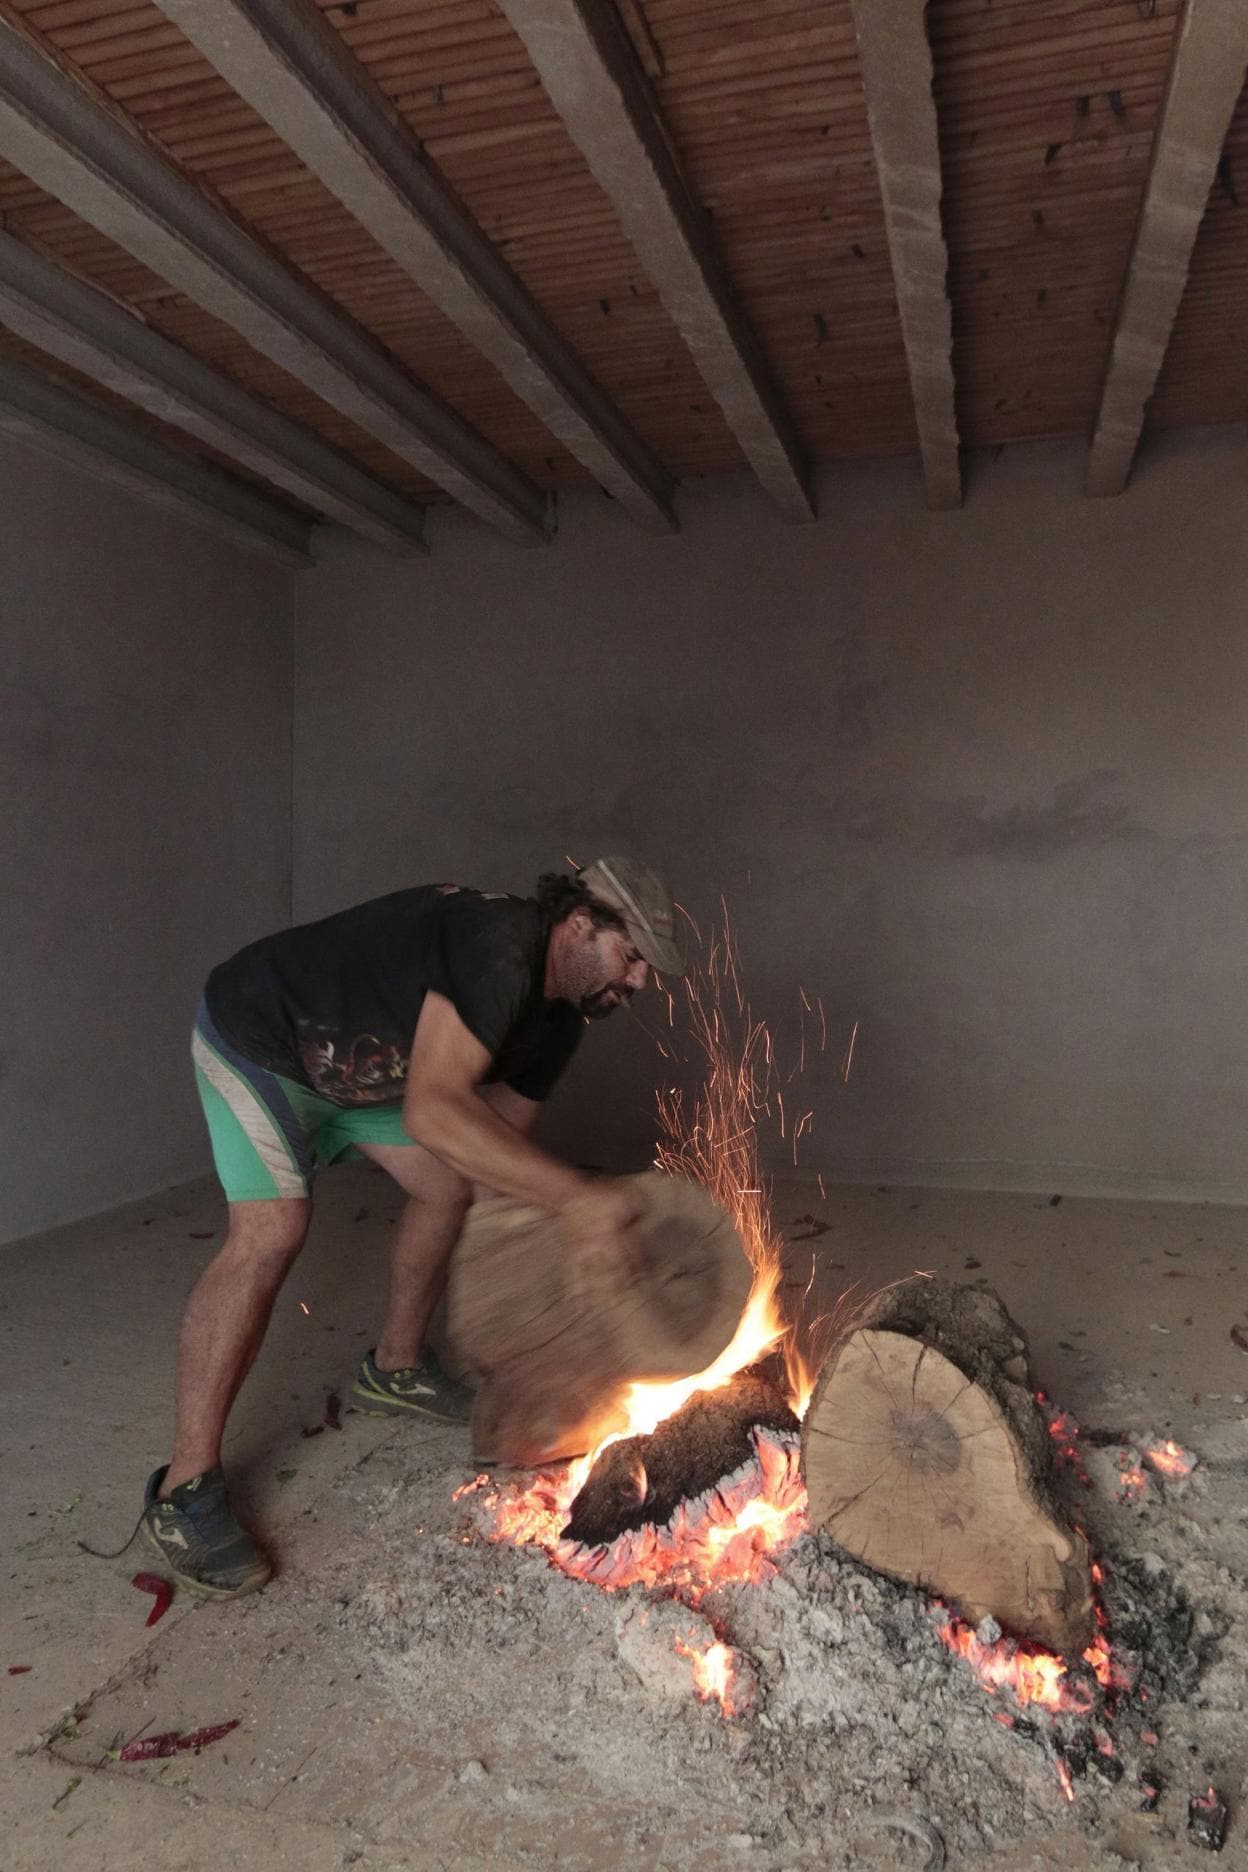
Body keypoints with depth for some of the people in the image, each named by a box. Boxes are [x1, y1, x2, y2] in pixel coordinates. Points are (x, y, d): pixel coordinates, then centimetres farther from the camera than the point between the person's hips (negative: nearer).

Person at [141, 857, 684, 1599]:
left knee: (451, 1184, 7)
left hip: (358, 1067, 9)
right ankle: (186, 1488, -11)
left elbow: (506, 1140, 2)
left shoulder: (555, 1018, -6)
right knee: (272, 1231, -22)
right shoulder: (497, 946, -36)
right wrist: (576, 1192, -49)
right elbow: (433, 1111, -46)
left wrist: (573, 1228, -11)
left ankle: (394, 1369, 27)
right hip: (256, 1040, -9)